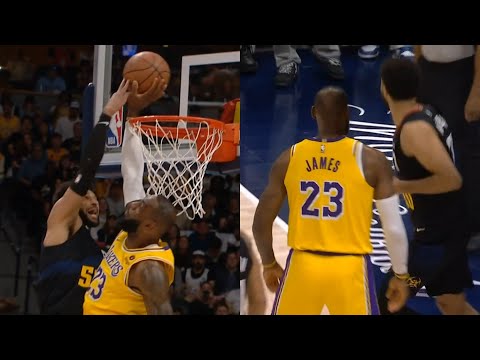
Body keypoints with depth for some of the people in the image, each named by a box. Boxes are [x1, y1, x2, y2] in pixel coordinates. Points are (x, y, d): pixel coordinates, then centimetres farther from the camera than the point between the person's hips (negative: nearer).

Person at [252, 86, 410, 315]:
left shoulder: (289, 158, 2)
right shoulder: (371, 160, -6)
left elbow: (261, 223, 6)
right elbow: (394, 228, -4)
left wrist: (269, 265, 22)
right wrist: (401, 275, 10)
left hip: (302, 266, 3)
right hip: (350, 269, -2)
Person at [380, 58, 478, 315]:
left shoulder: (414, 129, -24)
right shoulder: (425, 113, 5)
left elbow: (451, 179, -30)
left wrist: (400, 186, -21)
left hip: (437, 233, -10)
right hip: (445, 227, 10)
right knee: (454, 306, 19)